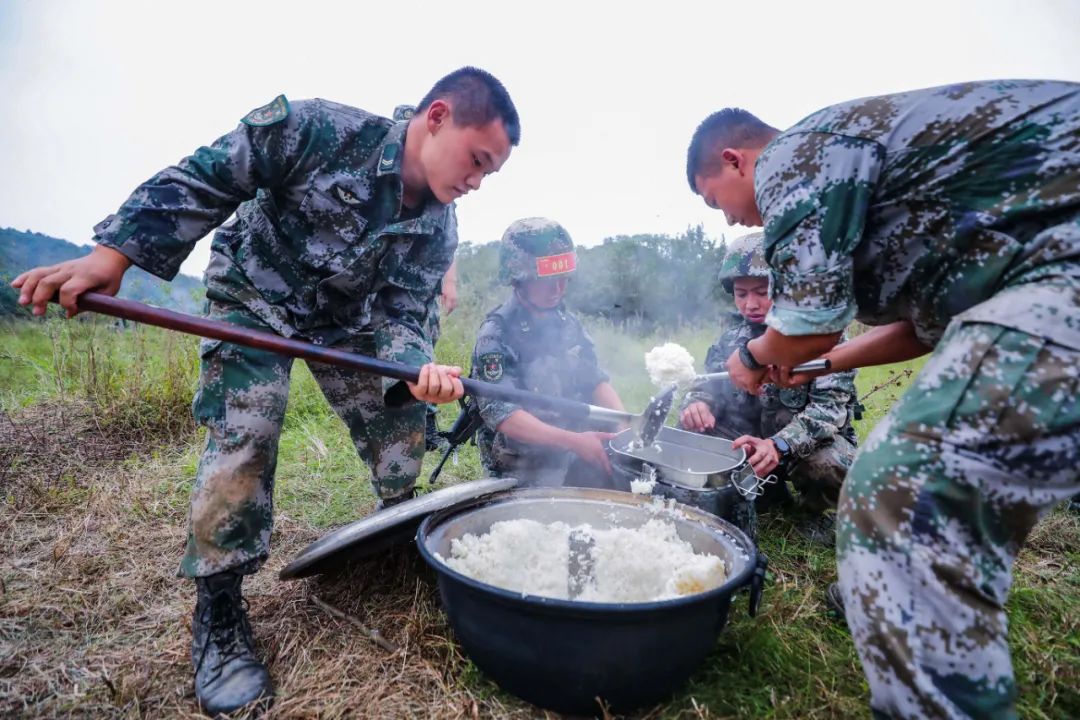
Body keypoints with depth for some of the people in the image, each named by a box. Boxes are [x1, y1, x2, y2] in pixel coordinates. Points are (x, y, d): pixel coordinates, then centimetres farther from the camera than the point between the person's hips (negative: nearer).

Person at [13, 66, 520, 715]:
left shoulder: (438, 230, -15)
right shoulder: (315, 128, -27)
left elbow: (402, 315, -15)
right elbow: (203, 181, -20)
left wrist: (418, 367, -38)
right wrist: (111, 254, -24)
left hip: (348, 320, 5)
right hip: (256, 296, -4)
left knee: (403, 425, 1)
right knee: (244, 436, -19)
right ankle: (218, 613, -2)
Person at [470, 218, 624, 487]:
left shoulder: (568, 323, 6)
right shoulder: (496, 335, -14)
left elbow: (596, 382, 7)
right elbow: (501, 415, -21)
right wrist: (574, 441, -29)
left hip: (575, 455, 6)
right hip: (522, 470, -6)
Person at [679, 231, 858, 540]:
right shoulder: (733, 337, 0)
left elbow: (832, 405, -26)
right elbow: (707, 384, 0)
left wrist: (779, 445, -45)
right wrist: (696, 404, -28)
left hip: (814, 442, -4)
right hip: (756, 440, 4)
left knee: (831, 464, -37)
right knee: (690, 432, -16)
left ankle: (816, 510, 1)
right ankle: (767, 487, 7)